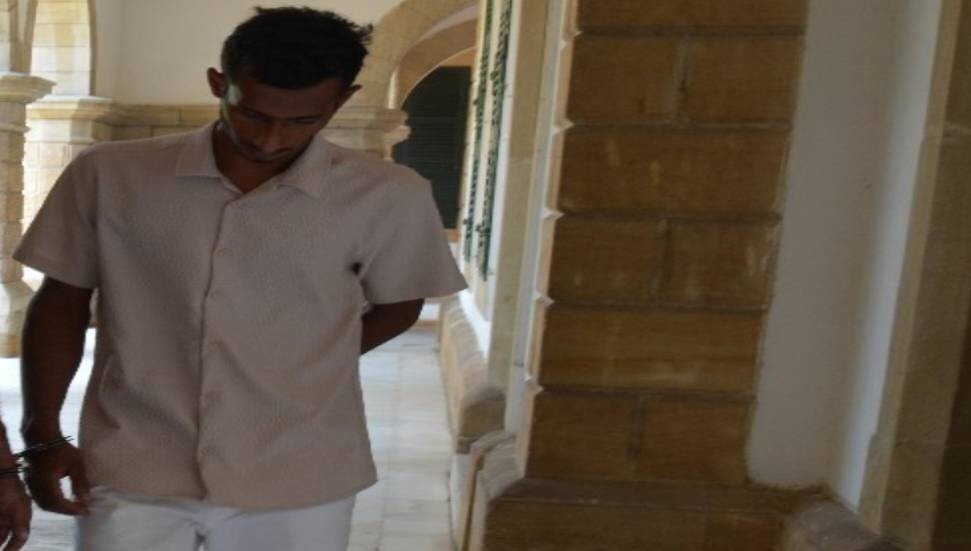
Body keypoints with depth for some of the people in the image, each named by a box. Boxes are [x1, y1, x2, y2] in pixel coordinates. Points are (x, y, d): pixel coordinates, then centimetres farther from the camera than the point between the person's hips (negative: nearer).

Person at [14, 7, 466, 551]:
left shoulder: (389, 197, -10)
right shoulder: (108, 176, -5)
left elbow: (395, 307, 5)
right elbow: (62, 302, 5)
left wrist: (299, 372, -1)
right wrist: (43, 434, 0)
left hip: (298, 480, 0)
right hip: (133, 474, 1)